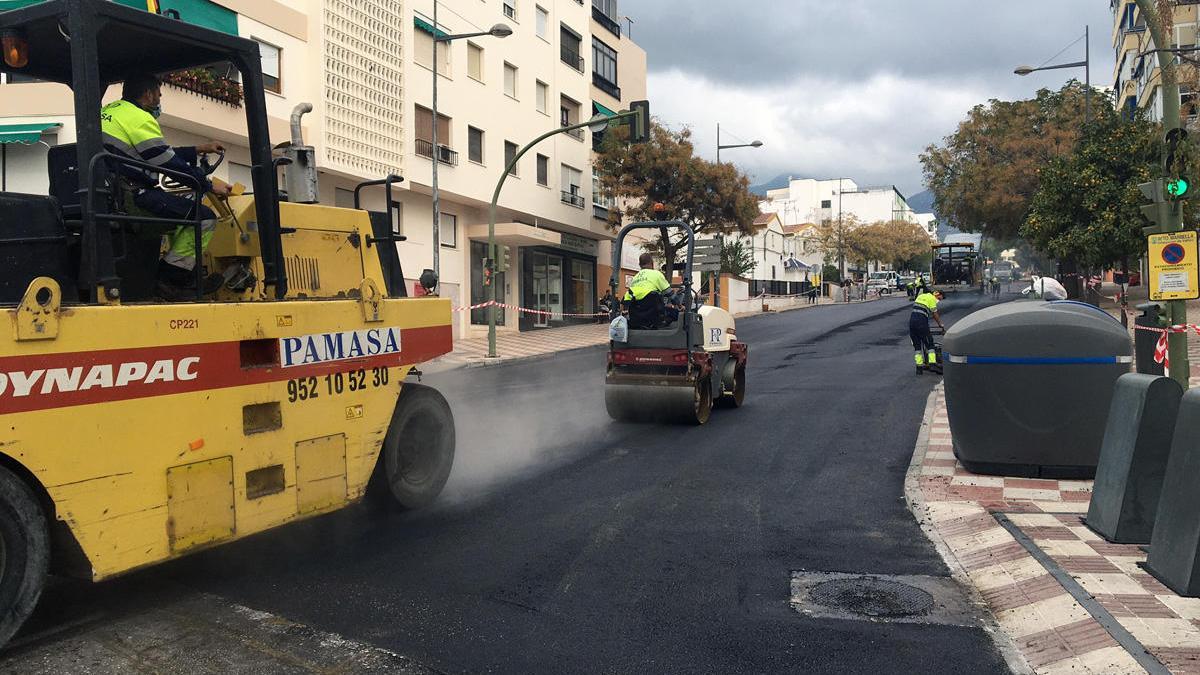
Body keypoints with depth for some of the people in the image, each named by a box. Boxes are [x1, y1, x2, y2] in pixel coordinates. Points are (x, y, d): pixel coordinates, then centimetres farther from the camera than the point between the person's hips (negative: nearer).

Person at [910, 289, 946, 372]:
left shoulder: (921, 296, 23)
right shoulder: (932, 299, 0)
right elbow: (935, 314, 1)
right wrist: (941, 325, 13)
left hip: (912, 319, 7)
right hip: (921, 321, -7)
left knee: (917, 345, 10)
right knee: (929, 343, 3)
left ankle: (919, 365, 9)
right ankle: (932, 363, -6)